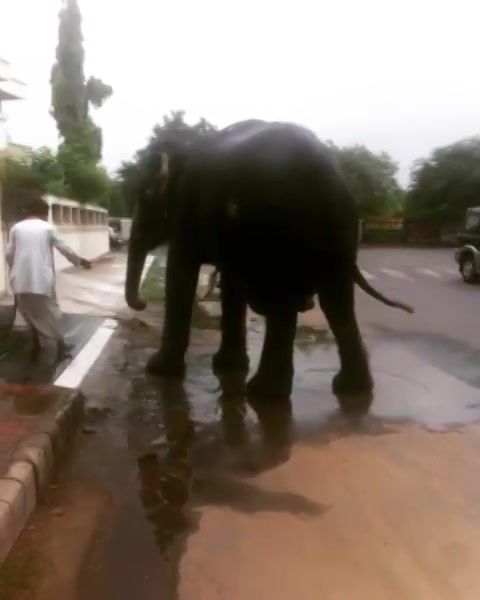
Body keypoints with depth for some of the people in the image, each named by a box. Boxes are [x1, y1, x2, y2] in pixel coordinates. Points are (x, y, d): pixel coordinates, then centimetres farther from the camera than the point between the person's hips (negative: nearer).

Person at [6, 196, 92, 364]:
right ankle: (56, 350, 16)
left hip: (20, 281, 3)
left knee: (31, 315, 18)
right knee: (50, 316, 9)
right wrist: (80, 261, 22)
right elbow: (64, 248, 6)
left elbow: (9, 255, 7)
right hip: (42, 280, -3)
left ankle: (38, 347, 27)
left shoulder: (16, 228, 8)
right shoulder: (48, 228, 2)